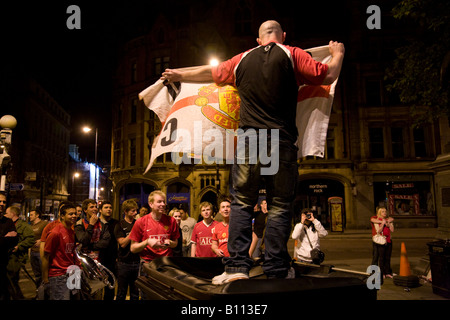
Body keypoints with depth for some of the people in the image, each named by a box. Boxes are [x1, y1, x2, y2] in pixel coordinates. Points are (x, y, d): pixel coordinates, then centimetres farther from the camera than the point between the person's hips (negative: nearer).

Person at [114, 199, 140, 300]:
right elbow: (123, 243, -13)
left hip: (137, 261, 3)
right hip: (124, 263, -3)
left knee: (135, 293, 11)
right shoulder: (120, 225, -3)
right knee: (121, 293, 8)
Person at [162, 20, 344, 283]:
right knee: (280, 205, 3)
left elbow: (209, 73, 27)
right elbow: (327, 76, 4)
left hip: (249, 138, 2)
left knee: (242, 202, 8)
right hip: (282, 139, -1)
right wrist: (338, 54, 26)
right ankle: (275, 272, 5)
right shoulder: (293, 55, 6)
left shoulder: (242, 60, 15)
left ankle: (238, 266, 2)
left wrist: (179, 75, 45)